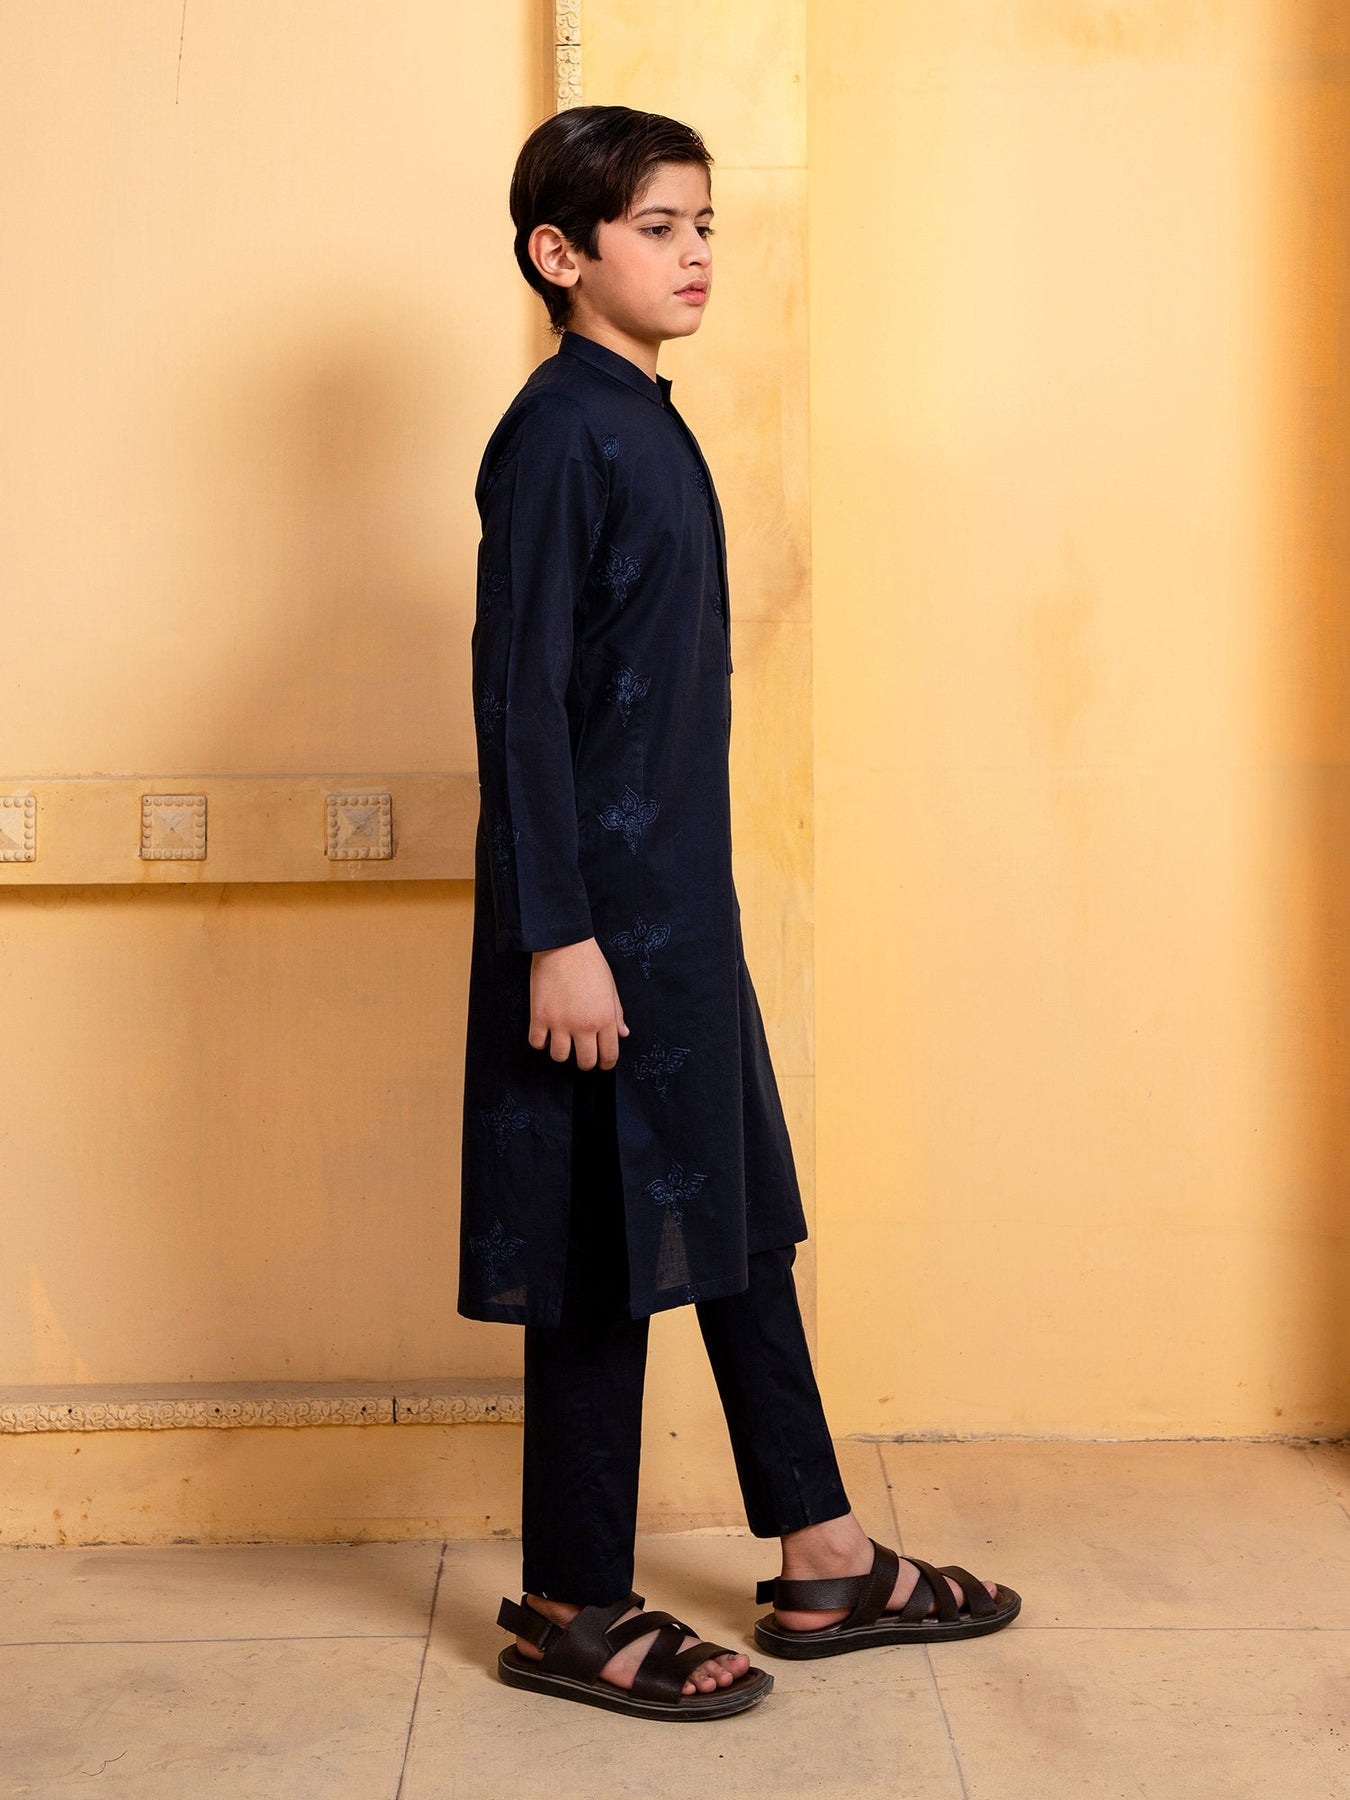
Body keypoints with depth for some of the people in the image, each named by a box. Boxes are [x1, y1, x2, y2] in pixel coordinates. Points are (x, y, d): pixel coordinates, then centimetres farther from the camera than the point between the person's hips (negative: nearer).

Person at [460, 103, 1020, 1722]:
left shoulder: (650, 425, 14)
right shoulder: (556, 433, -13)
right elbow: (519, 695, -18)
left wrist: (676, 905, 19)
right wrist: (558, 936, -21)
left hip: (682, 902, 9)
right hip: (602, 915, -9)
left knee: (740, 1221, 14)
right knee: (608, 1253, 0)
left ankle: (822, 1565, 27)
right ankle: (570, 1611, 16)